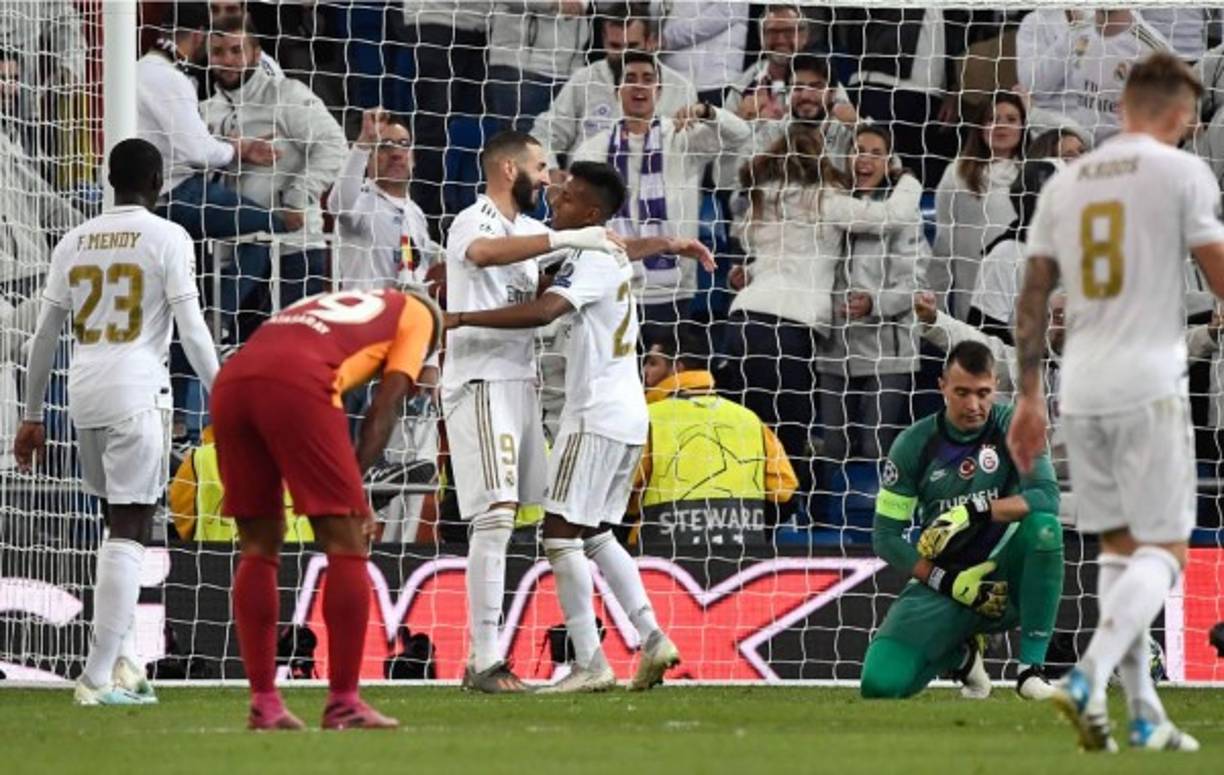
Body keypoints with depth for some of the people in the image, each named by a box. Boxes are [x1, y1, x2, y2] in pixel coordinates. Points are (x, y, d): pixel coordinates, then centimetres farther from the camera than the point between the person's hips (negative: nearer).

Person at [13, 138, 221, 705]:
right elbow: (191, 329, -8)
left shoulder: (74, 242, 12)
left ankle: (122, 658, 9)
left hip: (83, 398, 5)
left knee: (119, 526, 18)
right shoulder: (167, 238, -2)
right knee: (129, 533, -5)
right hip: (137, 393, -5)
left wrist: (32, 417, 20)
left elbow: (45, 335, 14)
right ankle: (99, 676, -12)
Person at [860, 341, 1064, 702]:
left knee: (1042, 525, -34)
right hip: (941, 578, 1)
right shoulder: (914, 444, -3)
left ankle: (1031, 668, -22)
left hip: (1005, 574, -1)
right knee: (880, 682, -20)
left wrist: (974, 513, -30)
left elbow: (1047, 496, -20)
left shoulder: (1013, 426, -5)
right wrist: (947, 581, -15)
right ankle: (960, 654, 16)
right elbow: (885, 537, -3)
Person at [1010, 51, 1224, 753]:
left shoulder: (1065, 182, 13)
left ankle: (1145, 714, 12)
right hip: (1150, 386, -6)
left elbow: (1034, 295, 13)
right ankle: (1089, 678, -24)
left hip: (1081, 391, 6)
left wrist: (1030, 397, 18)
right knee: (1165, 551, -3)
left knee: (1120, 547, 14)